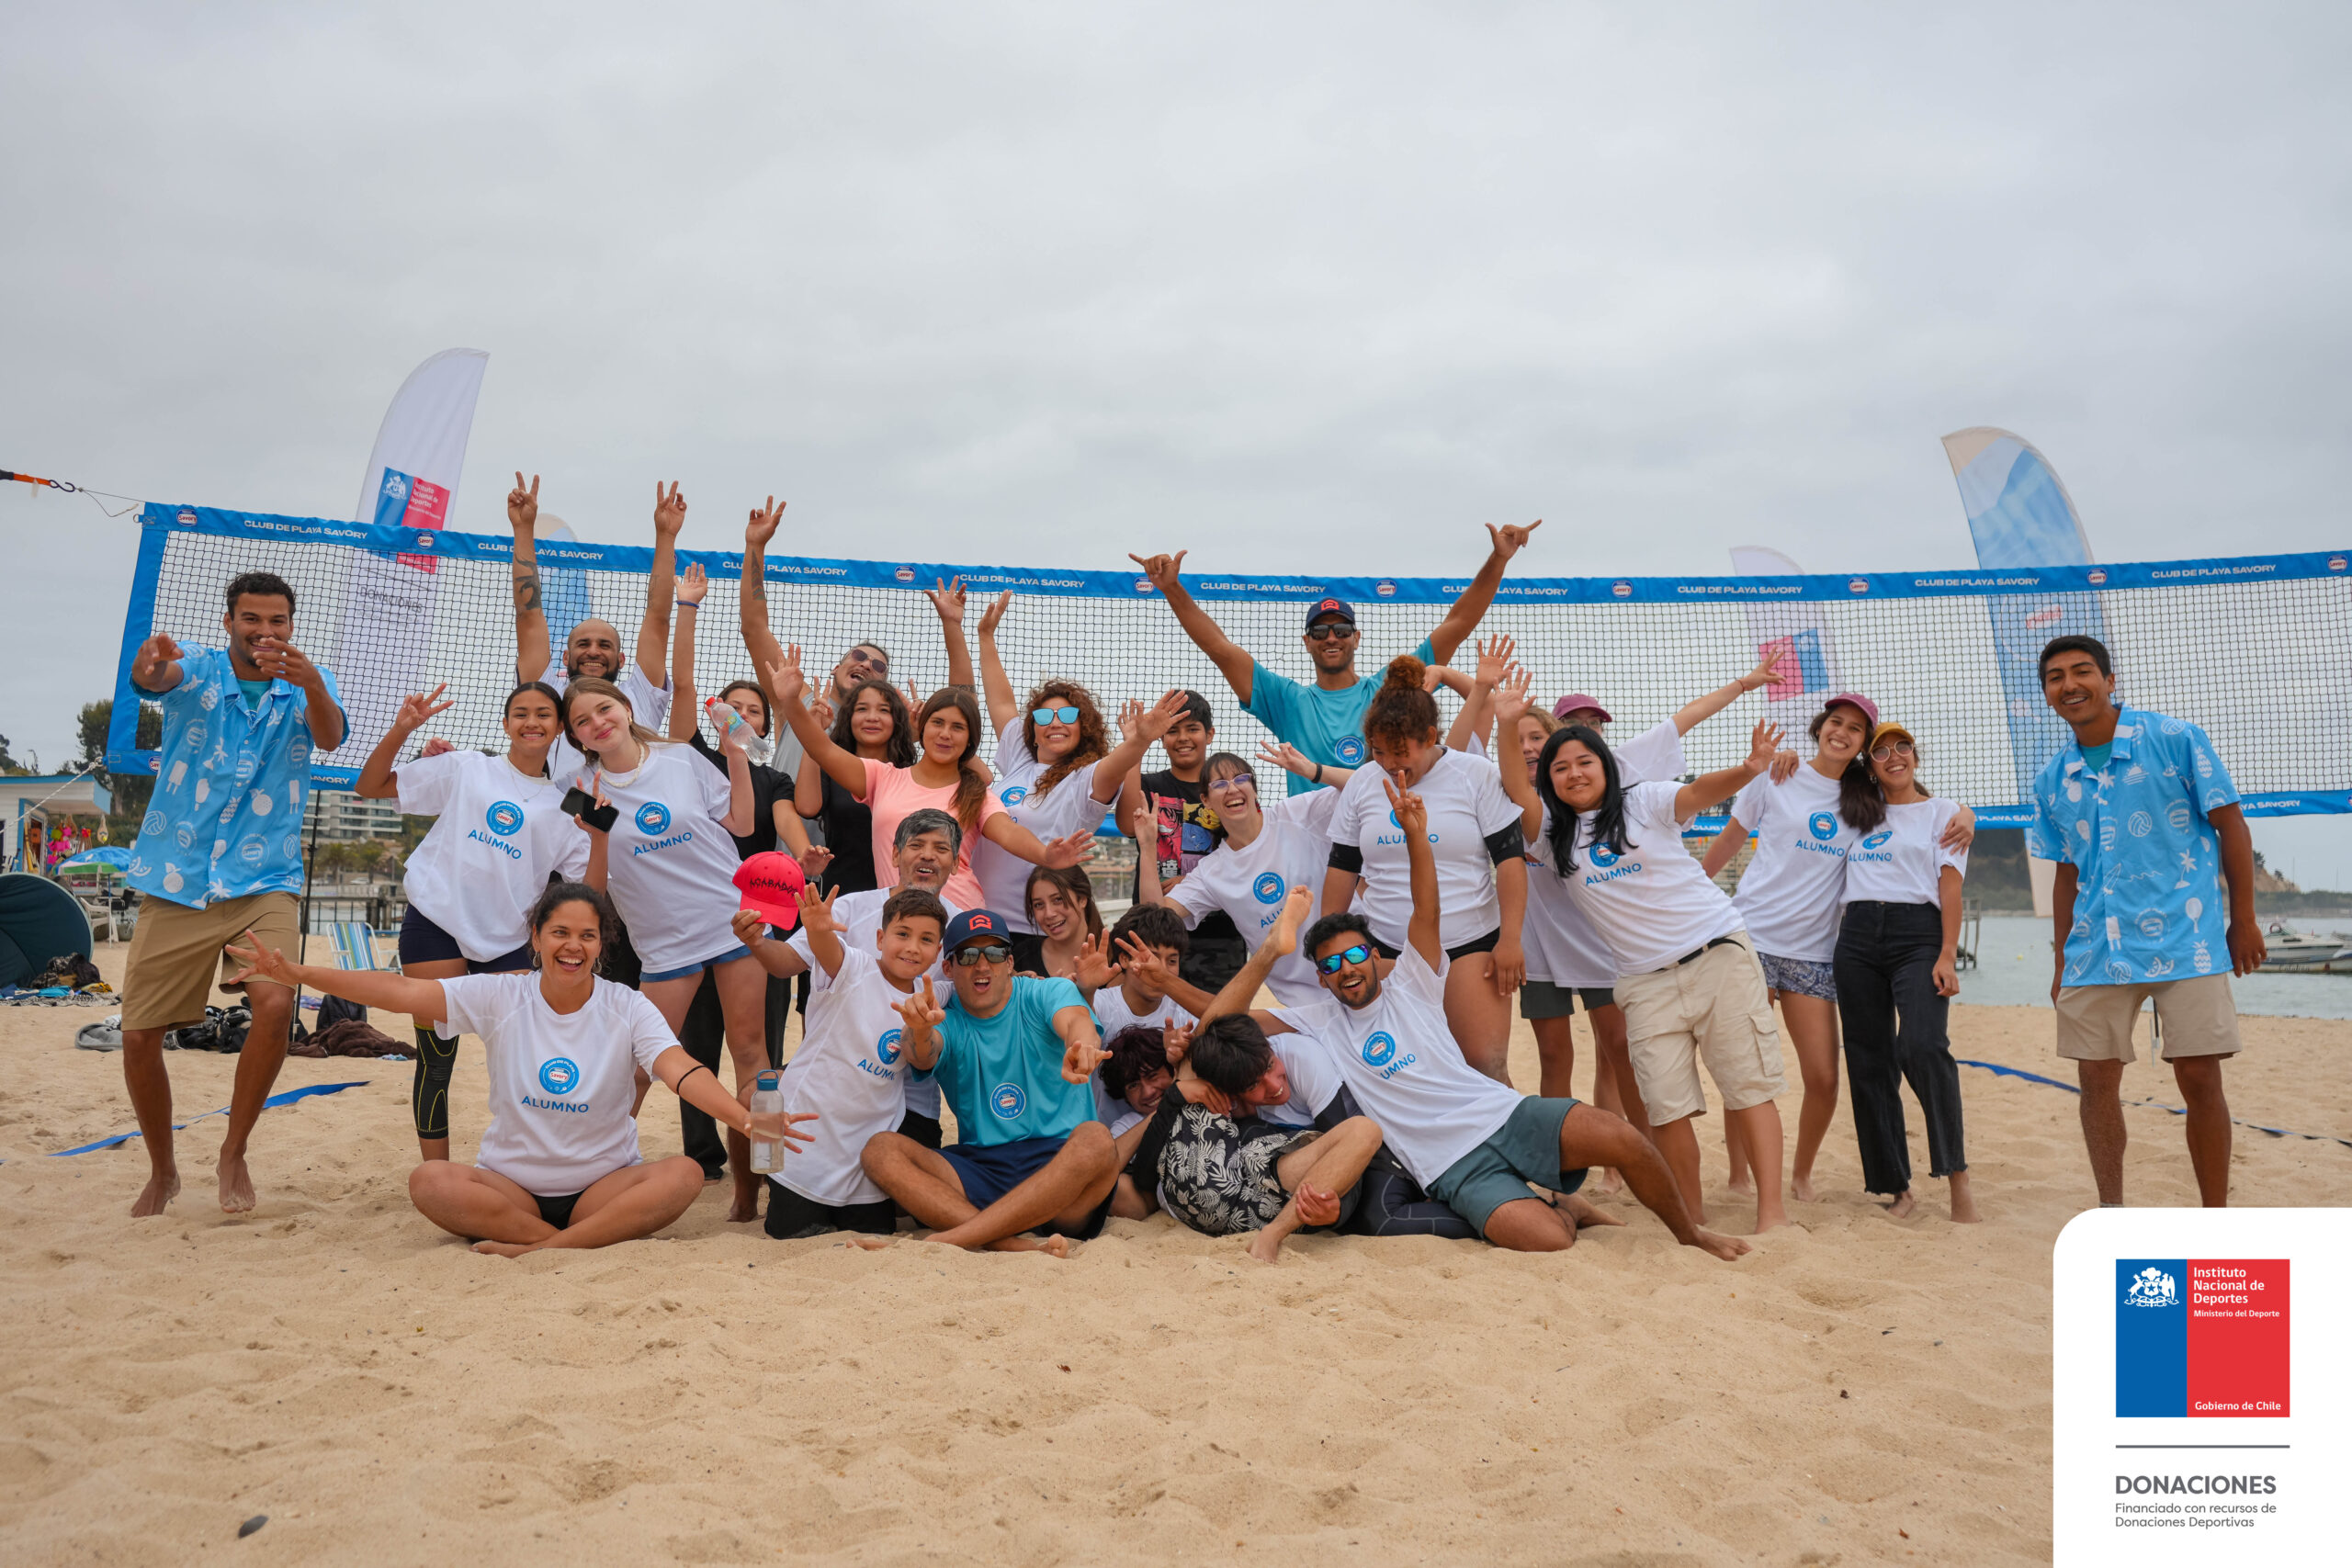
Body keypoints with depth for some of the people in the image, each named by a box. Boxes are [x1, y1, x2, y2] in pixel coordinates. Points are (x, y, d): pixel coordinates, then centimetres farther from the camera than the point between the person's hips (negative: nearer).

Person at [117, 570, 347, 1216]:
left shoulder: (307, 685, 2)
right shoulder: (197, 669, 0)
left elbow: (330, 737, -19)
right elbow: (154, 677, -23)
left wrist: (311, 684, -41)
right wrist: (151, 661, -49)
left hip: (263, 883, -1)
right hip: (173, 883, 1)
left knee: (276, 1003, -23)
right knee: (138, 1036, 1)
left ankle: (233, 1155, -1)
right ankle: (162, 1171, 26)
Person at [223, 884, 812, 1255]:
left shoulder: (628, 1010, -6)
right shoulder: (500, 997, -3)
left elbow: (682, 1071, -21)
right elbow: (403, 992, -12)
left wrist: (747, 1120, -38)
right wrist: (299, 975, -23)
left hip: (604, 1186, -1)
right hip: (512, 1183, 1)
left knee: (684, 1175, -29)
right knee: (430, 1182, -28)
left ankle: (536, 1250, -28)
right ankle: (600, 1244, -23)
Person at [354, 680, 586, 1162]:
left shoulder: (564, 808, 12)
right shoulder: (467, 770, 7)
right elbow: (370, 787, 8)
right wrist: (399, 732, -5)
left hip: (507, 942, 2)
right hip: (436, 925, -2)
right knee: (437, 1058, -1)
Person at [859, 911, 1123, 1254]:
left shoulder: (1048, 993, 4)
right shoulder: (945, 1019, 9)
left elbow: (1076, 1022, -19)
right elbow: (925, 1058, -15)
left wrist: (1081, 1048, -46)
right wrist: (920, 1032, -41)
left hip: (1059, 1165, -2)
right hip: (979, 1169, 3)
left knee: (1095, 1140, -35)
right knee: (881, 1149, -19)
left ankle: (946, 1240, -34)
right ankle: (1018, 1245, -37)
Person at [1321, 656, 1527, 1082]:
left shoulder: (1477, 775, -3)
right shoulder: (1361, 784, 6)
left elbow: (1510, 859, -3)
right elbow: (1342, 868, 13)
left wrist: (1510, 939, -8)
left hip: (1471, 943, -3)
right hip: (1386, 949, 3)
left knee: (1487, 1064, -10)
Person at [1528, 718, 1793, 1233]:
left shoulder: (1644, 802, 1)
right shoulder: (1552, 833, 9)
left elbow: (1699, 792, -16)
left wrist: (1747, 770, -36)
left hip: (1719, 953, -2)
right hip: (1647, 979, 2)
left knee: (1749, 1085, -3)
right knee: (1666, 1105, -5)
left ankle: (1772, 1211, -1)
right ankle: (1693, 1214, 11)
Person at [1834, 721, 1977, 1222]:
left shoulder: (1941, 811, 11)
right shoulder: (1859, 814, 21)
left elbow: (1950, 886, 1)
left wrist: (1947, 955, -10)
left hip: (1918, 932, -4)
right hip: (1858, 937, 4)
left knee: (1921, 1046, -24)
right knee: (1869, 1064, 1)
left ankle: (1956, 1173, -12)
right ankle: (1897, 1188, 8)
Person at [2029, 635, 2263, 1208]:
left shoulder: (2175, 739, -3)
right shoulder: (2053, 781, 9)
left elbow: (2230, 825, 0)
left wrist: (2244, 920, -3)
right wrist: (2062, 961, 14)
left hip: (2185, 941, -4)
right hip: (2096, 951, 4)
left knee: (2200, 1078, -2)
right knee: (2097, 1079, 4)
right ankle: (2111, 1211, 17)